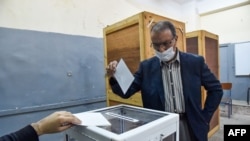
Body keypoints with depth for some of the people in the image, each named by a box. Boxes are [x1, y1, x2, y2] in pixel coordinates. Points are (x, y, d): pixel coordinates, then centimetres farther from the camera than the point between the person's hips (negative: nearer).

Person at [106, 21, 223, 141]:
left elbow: (216, 89, 3)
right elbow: (127, 91, -6)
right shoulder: (146, 66, -5)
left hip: (190, 126, 0)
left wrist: (204, 118, 0)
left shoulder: (195, 62, -6)